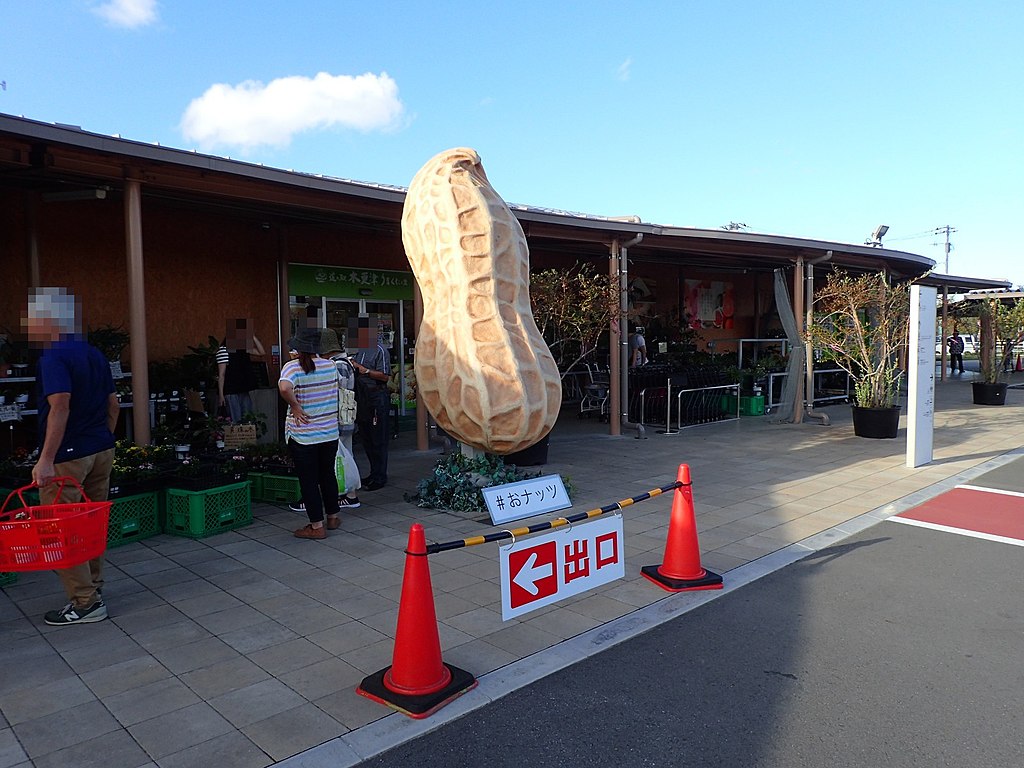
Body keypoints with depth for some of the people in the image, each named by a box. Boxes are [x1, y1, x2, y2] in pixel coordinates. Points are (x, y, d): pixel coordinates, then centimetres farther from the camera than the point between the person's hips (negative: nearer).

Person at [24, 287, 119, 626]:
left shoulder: (54, 356, -14)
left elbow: (60, 406, -25)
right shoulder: (95, 354, 11)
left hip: (68, 456, -8)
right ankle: (93, 590, 25)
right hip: (102, 451, 8)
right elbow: (113, 405, 14)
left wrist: (46, 459, -25)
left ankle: (85, 603, 5)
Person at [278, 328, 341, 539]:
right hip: (330, 433, 5)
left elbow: (284, 387, -35)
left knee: (308, 480, 6)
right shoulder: (330, 366, 0)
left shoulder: (293, 367, -15)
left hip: (302, 436, -5)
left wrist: (295, 406, -20)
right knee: (328, 475, 20)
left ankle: (317, 526, 13)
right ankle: (333, 517, 33)